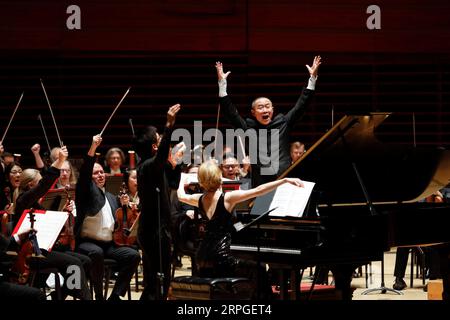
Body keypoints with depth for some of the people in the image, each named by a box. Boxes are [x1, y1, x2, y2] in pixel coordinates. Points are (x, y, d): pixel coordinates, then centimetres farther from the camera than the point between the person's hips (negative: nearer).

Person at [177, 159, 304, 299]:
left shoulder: (200, 200, 5)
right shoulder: (227, 198, -13)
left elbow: (181, 196, 27)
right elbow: (258, 190, -19)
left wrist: (183, 180, 47)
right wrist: (285, 180, -20)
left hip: (202, 263, 7)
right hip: (220, 259, -7)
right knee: (259, 271, 10)